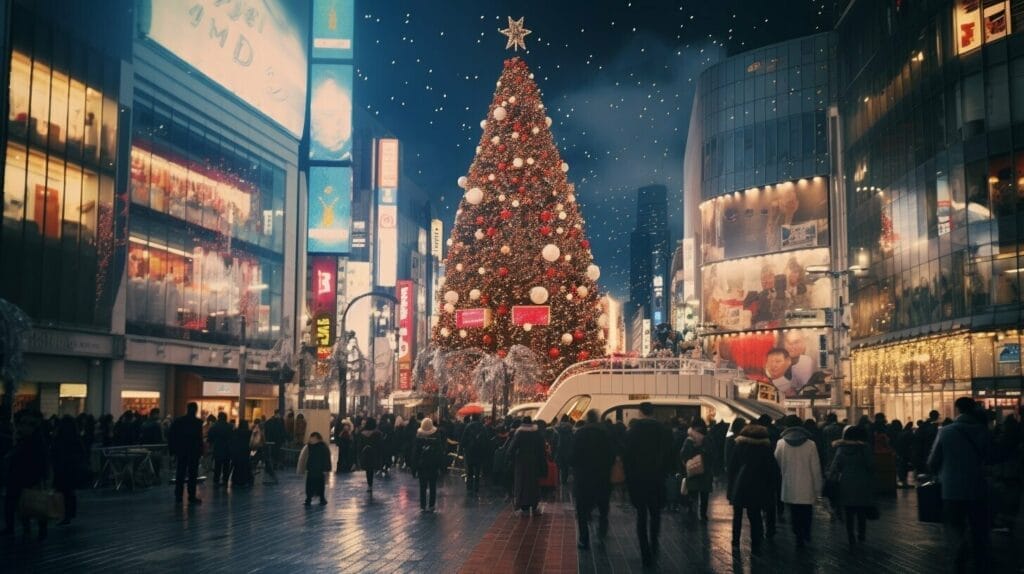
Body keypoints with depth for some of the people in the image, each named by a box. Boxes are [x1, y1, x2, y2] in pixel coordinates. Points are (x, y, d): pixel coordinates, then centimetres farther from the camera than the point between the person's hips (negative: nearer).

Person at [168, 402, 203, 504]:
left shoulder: (177, 421, 1)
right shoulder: (197, 422, -13)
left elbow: (171, 436, 2)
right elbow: (199, 438, -15)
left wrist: (172, 450, 7)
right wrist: (200, 451, -7)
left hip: (181, 451, 4)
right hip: (193, 452, -4)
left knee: (180, 474, 10)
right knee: (192, 475, 3)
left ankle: (178, 497, 10)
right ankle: (192, 497, 4)